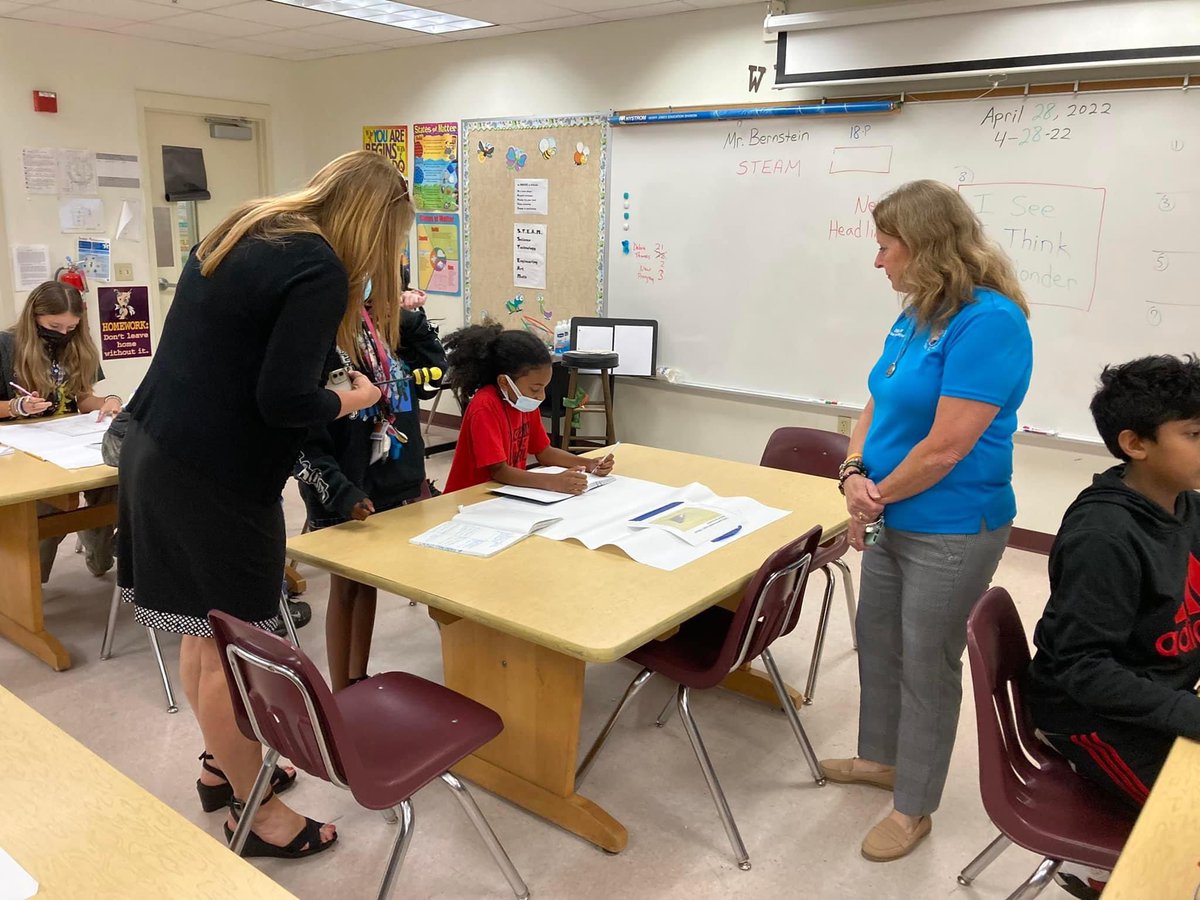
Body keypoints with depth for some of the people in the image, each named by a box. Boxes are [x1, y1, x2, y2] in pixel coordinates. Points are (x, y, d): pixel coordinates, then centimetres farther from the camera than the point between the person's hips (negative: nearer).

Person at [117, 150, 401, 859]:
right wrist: (352, 399, -3)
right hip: (216, 479, -9)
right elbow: (284, 400, -22)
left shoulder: (247, 229, 11)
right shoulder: (320, 269, -17)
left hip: (157, 449, 9)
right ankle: (251, 808, 22)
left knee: (206, 633, 20)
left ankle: (223, 765, 38)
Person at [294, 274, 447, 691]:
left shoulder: (389, 328, 2)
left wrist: (413, 317, 6)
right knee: (346, 589, 8)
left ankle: (359, 683, 33)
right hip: (344, 493, -6)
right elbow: (303, 439, -19)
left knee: (368, 583, 17)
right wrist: (340, 492, -26)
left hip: (392, 482, 6)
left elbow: (432, 376, 14)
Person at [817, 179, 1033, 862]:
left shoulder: (990, 320, -22)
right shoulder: (916, 315, 4)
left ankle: (914, 808, 27)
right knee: (877, 645, 21)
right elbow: (880, 404, 9)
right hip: (893, 520, 8)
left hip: (951, 533, -8)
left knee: (927, 667, 7)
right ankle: (881, 757, 44)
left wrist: (876, 495, -11)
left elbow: (945, 449, -25)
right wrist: (855, 473, -10)